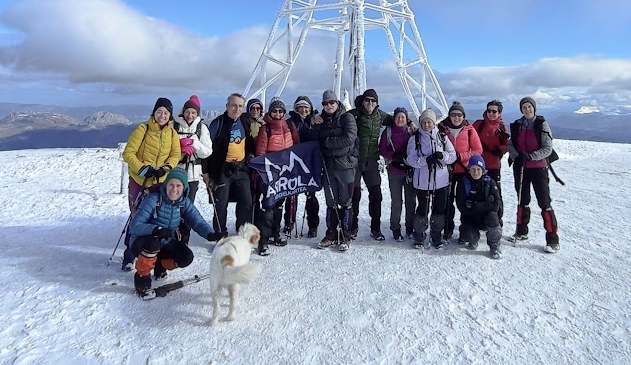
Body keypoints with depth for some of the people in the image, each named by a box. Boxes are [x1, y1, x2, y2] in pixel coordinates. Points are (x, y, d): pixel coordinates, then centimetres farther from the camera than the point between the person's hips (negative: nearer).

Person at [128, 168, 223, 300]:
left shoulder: (184, 203, -7)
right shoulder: (154, 199, -21)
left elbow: (198, 221, -16)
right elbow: (134, 226, -27)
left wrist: (210, 234, -37)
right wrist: (155, 230, -45)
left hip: (165, 245, 4)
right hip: (141, 244, -4)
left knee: (186, 257, -19)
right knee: (152, 242, -37)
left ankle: (159, 266, 13)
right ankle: (142, 280, -13)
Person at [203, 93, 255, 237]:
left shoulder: (245, 123, 9)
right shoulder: (218, 123, -7)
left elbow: (250, 144, 24)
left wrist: (250, 155, 8)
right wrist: (206, 171, -9)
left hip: (242, 169, 5)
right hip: (223, 170, -5)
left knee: (247, 203, 5)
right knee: (221, 205, 2)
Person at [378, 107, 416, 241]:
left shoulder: (412, 131, 5)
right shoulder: (388, 131, 3)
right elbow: (382, 149, -1)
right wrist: (395, 155, -15)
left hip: (410, 170, 1)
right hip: (394, 171, -1)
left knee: (411, 200, 7)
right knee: (396, 201, 1)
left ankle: (410, 228, 21)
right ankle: (395, 229, 12)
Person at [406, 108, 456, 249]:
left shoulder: (442, 137, 6)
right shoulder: (415, 139, 1)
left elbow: (453, 156, 4)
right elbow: (411, 159, -6)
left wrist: (442, 155, -17)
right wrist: (426, 160, -22)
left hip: (441, 181, 2)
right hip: (423, 181, -2)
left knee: (439, 210, 9)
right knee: (422, 210, 3)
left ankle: (436, 236, 26)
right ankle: (419, 236, 20)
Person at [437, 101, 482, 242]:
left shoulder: (469, 130, -3)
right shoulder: (442, 128, -2)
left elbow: (478, 150, -2)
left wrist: (460, 156, -13)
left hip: (464, 170, -1)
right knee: (448, 200, 6)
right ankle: (448, 229, 20)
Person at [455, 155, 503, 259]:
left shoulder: (490, 182, -7)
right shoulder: (463, 183, -8)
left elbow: (496, 205, -16)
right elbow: (461, 206, -15)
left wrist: (475, 205, -24)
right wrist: (485, 205, -20)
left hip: (486, 217, 0)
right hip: (469, 218, 0)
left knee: (492, 216, -34)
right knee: (468, 235, -28)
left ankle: (494, 246, -10)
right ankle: (473, 239, 13)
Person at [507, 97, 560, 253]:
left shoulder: (542, 124, -7)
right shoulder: (516, 125, 5)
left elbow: (547, 149, -10)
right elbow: (511, 145, 3)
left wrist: (530, 156, -22)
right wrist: (517, 157, -15)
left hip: (538, 168, -4)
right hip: (520, 168, 4)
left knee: (545, 203, -5)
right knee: (522, 201, 15)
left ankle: (553, 239, 2)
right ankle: (521, 232, 30)